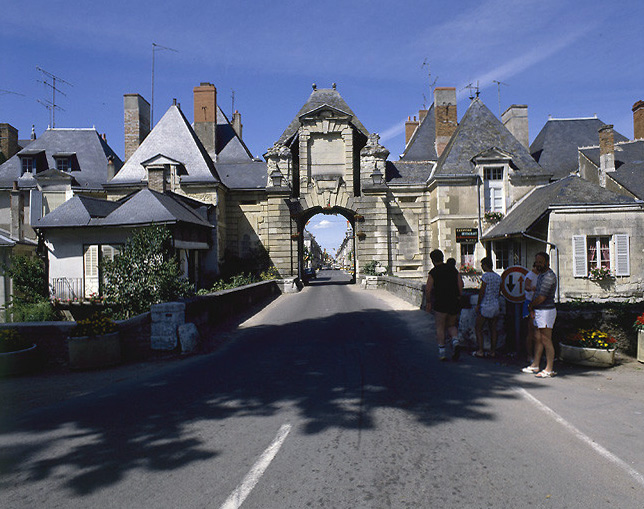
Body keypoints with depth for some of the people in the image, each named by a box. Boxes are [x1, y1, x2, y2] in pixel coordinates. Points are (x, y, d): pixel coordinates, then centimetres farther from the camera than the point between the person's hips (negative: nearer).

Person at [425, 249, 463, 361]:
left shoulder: (433, 272, -4)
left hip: (440, 303, -4)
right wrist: (457, 297, 12)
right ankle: (455, 342, -7)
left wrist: (429, 302, 3)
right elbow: (461, 284, 4)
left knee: (440, 327, 6)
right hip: (454, 303, 4)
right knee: (451, 325, 18)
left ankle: (442, 352, 5)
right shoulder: (453, 269, 9)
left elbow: (427, 290, -9)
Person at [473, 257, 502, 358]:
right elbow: (499, 292, 14)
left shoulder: (485, 276, -14)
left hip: (485, 306, -7)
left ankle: (480, 351, 1)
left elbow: (482, 292, -15)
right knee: (493, 329, 12)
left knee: (478, 328, 4)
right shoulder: (498, 277, 7)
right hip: (495, 306, 7)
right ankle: (493, 351, 16)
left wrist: (478, 304, -7)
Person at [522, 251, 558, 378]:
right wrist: (532, 309, 4)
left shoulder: (549, 276, -17)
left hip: (546, 311, -10)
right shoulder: (540, 275, 16)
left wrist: (530, 306, -3)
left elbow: (541, 298, -21)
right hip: (538, 311, 10)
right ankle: (535, 365, 23)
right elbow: (536, 293, 17)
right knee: (537, 338, 14)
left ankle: (549, 369, 2)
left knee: (546, 340, -5)